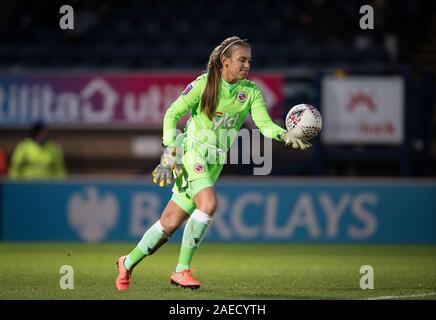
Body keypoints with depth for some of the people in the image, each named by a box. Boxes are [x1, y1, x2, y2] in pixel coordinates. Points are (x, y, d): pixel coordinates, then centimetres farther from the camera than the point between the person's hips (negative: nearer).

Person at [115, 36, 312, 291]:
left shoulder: (251, 92, 0)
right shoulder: (203, 84, -10)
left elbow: (265, 124, -11)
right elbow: (172, 114, -3)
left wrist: (285, 135, -31)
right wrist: (170, 150, -11)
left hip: (215, 163, 5)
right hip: (192, 152, -5)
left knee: (170, 224, 6)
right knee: (208, 203, -29)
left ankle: (128, 263, 26)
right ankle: (182, 270, -19)